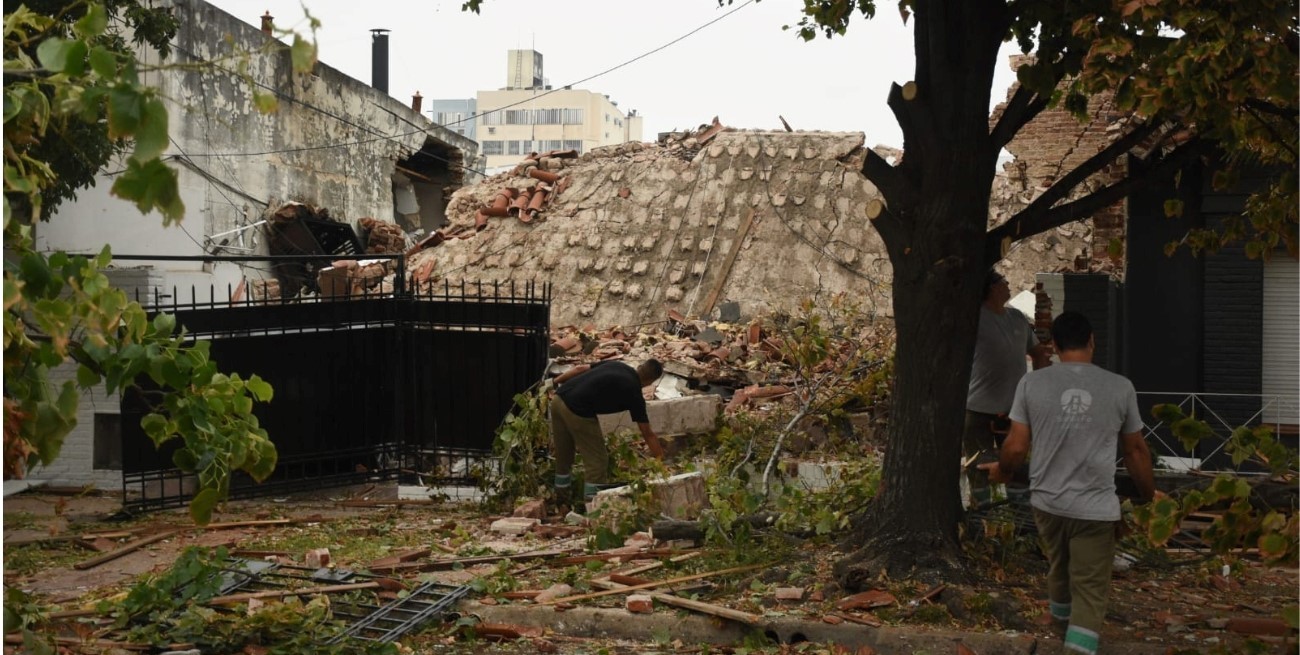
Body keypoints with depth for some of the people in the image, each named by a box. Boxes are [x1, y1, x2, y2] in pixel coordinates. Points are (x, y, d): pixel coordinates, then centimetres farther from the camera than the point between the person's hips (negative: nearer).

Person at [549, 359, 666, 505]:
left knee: (562, 454, 24)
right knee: (597, 461, 7)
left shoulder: (617, 365, 18)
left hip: (558, 398, 8)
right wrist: (661, 459, 16)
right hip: (578, 411, -8)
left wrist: (556, 382, 25)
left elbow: (580, 368, 16)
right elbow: (648, 434, 7)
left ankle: (561, 501, 39)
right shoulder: (634, 392, 2)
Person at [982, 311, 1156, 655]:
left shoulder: (1032, 383, -4)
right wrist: (1147, 494, 21)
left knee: (1059, 565, 27)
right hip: (1096, 508, -3)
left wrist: (1001, 471, 18)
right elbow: (1136, 450, 5)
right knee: (1090, 591, 0)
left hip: (1046, 501, 3)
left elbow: (1016, 447, -4)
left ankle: (1062, 617, 51)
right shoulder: (1119, 387, -4)